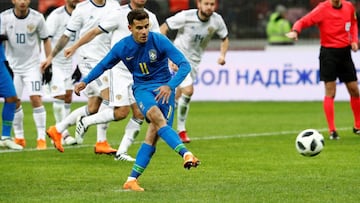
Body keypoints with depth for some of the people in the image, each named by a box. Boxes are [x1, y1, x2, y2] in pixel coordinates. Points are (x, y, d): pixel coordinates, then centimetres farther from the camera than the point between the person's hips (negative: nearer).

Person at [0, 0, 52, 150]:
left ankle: (41, 138, -10)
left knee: (36, 99, -13)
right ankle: (19, 138, 17)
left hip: (32, 65, -2)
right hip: (12, 65, 2)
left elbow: (46, 40, 2)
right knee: (14, 102, 3)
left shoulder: (37, 18, -8)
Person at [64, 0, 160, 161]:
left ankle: (121, 152, 8)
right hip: (119, 70, -5)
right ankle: (85, 122, 9)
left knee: (140, 114, -3)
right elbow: (95, 32, -3)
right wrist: (74, 47, -3)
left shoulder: (150, 18, 7)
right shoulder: (120, 14, -8)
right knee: (122, 112, -13)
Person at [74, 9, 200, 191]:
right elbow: (103, 65, 15)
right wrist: (85, 81, 6)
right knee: (156, 116, -33)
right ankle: (186, 154, -46)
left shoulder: (160, 41, -13)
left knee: (153, 134, -13)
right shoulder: (122, 47, -4)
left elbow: (184, 65, -15)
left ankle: (132, 180, -9)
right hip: (142, 88, 0)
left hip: (163, 89, 0)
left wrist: (170, 86, -28)